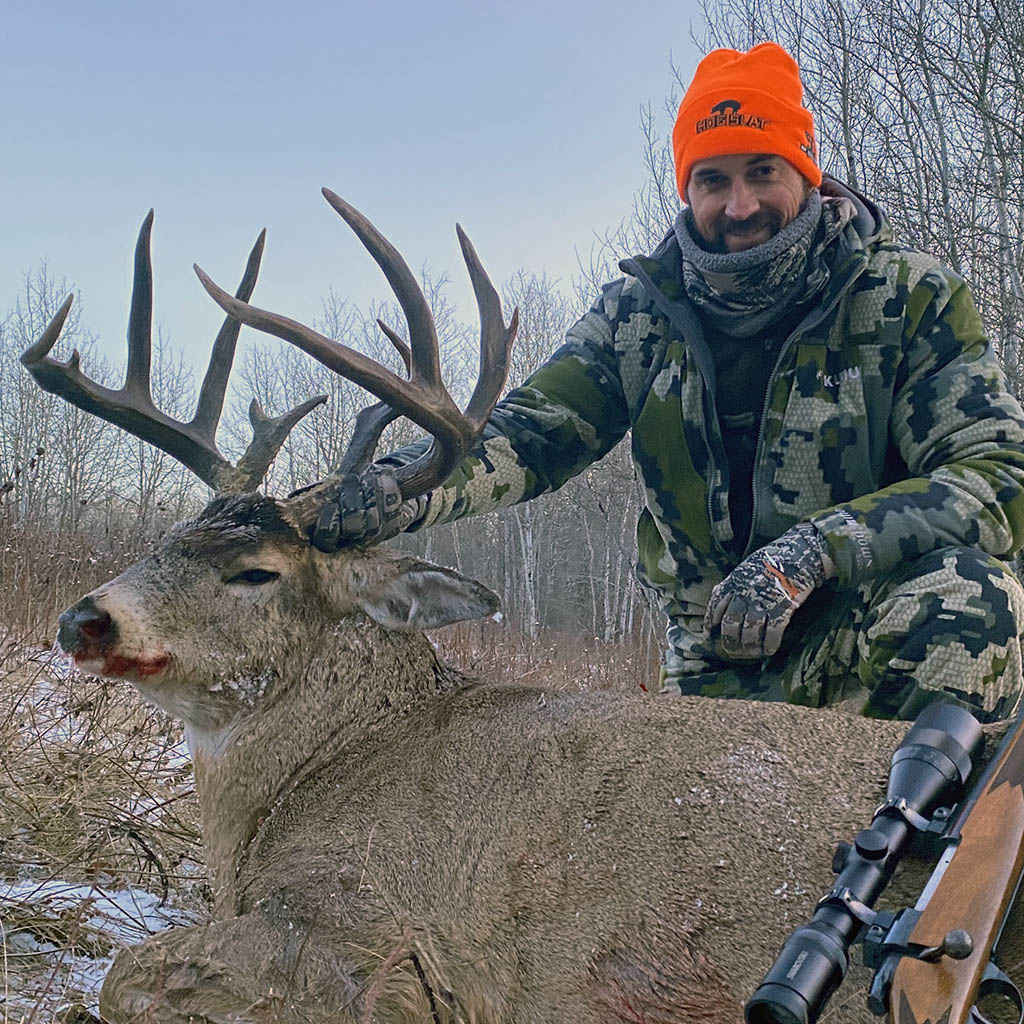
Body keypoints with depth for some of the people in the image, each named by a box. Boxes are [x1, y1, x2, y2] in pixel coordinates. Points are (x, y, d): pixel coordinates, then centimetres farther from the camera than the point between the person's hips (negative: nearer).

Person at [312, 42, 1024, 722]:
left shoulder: (910, 297, -7)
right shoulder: (641, 312, 1)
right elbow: (529, 434, -4)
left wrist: (810, 551, -30)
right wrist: (401, 486, -28)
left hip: (880, 626, -2)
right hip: (720, 667, 3)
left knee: (964, 587, -33)